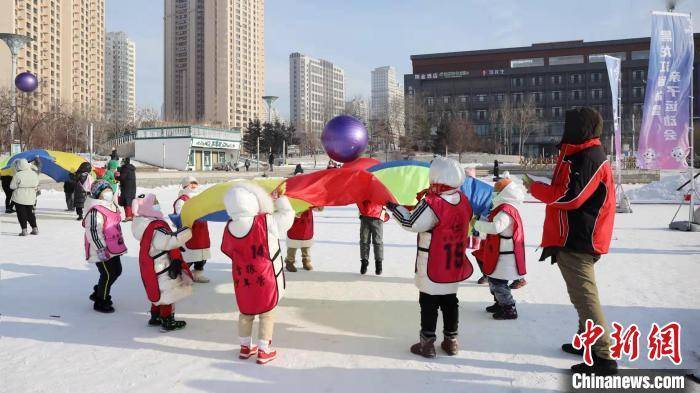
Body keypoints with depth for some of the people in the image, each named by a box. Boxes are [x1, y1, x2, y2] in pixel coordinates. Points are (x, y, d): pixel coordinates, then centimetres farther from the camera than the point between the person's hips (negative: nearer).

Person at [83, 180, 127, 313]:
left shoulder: (112, 206, 11)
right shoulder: (95, 211, -21)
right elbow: (92, 232, -24)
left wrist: (119, 244, 26)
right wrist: (102, 249, -23)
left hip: (113, 248, 10)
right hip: (103, 251, -10)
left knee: (116, 271, 18)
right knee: (108, 274, -4)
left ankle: (98, 293, 36)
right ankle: (100, 302, 13)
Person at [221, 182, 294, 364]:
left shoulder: (229, 228, -10)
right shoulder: (267, 222, -23)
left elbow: (228, 250, 6)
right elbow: (287, 215, -7)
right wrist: (280, 199, 8)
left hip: (242, 279, 4)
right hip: (265, 279, -4)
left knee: (245, 313, 21)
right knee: (267, 314, 11)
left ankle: (245, 347, 34)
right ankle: (263, 351, 19)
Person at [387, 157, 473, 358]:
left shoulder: (432, 204, -24)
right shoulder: (463, 200, -2)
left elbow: (410, 223, -16)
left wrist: (394, 207, -3)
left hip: (432, 268, -6)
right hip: (454, 265, 6)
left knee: (428, 303, 6)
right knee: (450, 301, 17)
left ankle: (427, 343, 12)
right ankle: (451, 341, 27)